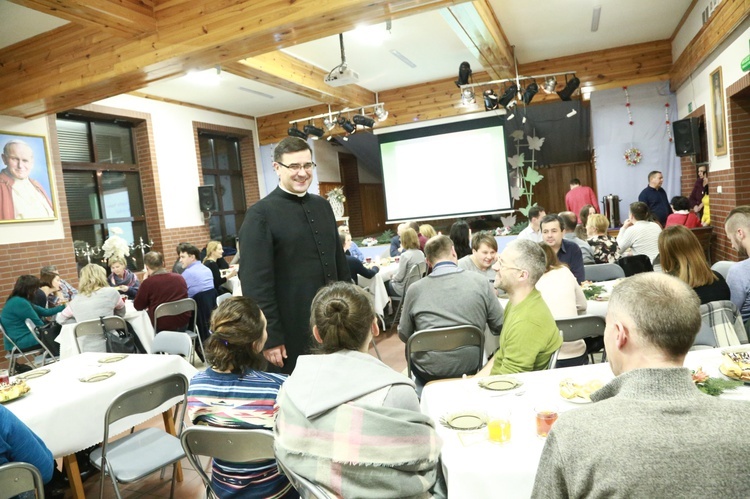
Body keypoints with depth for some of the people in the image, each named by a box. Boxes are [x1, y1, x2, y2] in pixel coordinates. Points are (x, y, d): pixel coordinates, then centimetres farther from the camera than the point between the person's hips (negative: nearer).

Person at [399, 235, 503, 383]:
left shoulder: (415, 289, -12)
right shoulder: (481, 282, -10)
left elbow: (404, 336, -1)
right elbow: (499, 327, -2)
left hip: (428, 375, -1)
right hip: (471, 370, 2)